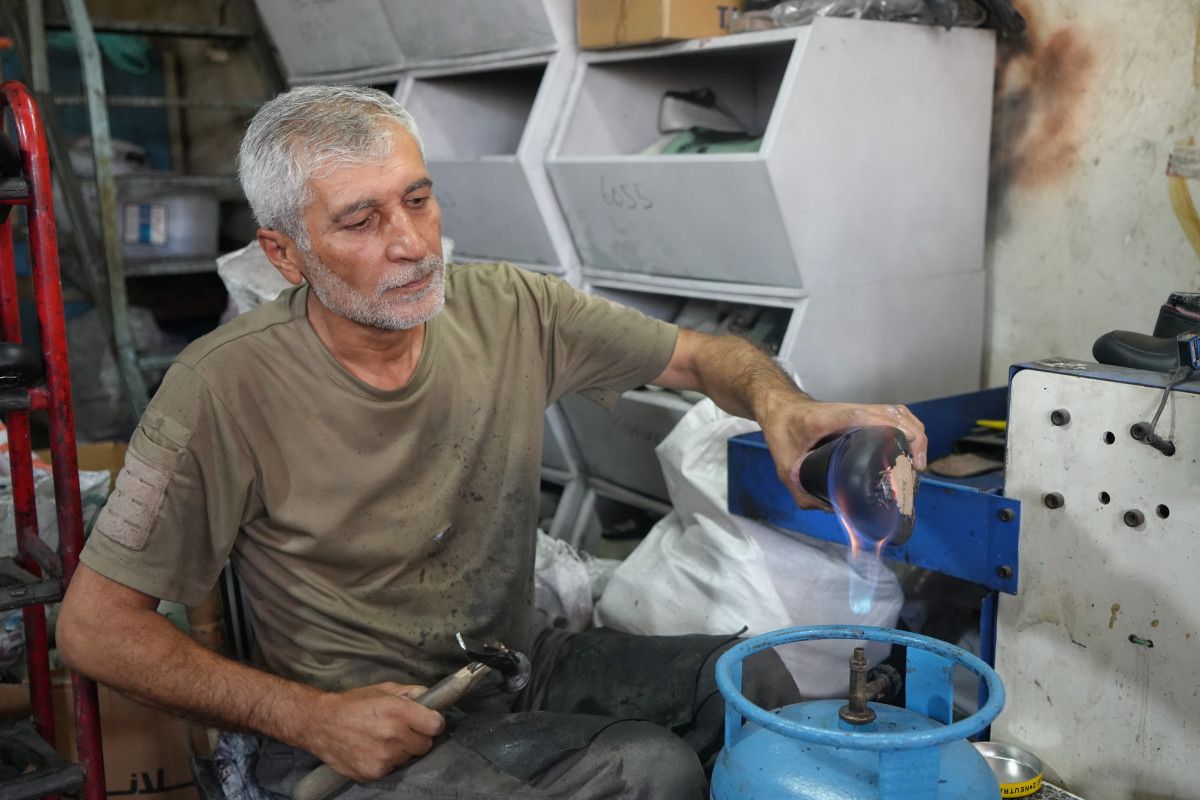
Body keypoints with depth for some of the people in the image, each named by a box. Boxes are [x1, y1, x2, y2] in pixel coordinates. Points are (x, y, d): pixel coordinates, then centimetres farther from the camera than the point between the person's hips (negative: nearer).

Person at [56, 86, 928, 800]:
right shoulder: (227, 389, -18)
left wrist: (779, 402, -22)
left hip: (520, 662, 5)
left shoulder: (511, 310, -6)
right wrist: (310, 716, -20)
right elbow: (96, 625, -13)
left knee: (750, 676, -12)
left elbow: (701, 354, 2)